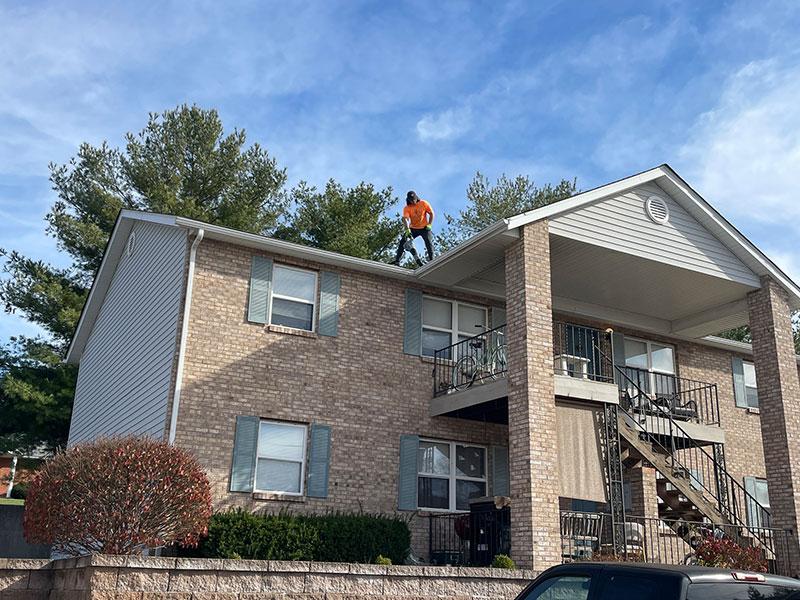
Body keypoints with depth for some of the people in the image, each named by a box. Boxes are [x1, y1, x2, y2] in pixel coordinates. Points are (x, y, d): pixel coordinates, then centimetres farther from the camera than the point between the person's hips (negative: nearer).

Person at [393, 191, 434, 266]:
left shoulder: (424, 203, -6)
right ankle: (397, 260, -17)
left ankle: (431, 260, -16)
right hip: (413, 228, 1)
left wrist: (429, 225, -10)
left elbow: (431, 214, 0)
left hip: (424, 228, -1)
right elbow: (405, 218, -21)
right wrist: (407, 230, -37)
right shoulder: (407, 208, -7)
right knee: (403, 241, -14)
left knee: (429, 242, -20)